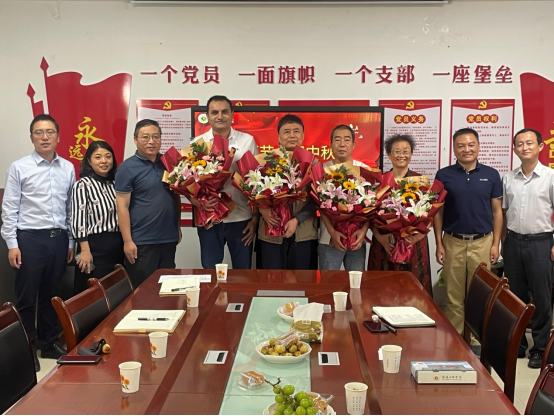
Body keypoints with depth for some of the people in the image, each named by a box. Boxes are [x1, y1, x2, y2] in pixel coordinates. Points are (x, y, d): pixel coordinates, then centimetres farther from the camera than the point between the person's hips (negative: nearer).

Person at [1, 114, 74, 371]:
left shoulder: (68, 169, 7)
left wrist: (70, 242, 11)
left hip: (58, 238, 3)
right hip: (30, 238, -3)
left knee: (51, 295, 14)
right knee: (27, 297, 5)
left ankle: (49, 343, 28)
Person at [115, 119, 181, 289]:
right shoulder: (127, 168, -7)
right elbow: (122, 206, -10)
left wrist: (178, 227, 14)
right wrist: (127, 241, -14)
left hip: (169, 238, 5)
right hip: (142, 241, -5)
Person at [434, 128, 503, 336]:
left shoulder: (491, 175, 2)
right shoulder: (444, 175, 0)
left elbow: (497, 211, 5)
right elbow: (438, 212, 2)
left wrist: (496, 244, 0)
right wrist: (439, 244, -2)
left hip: (482, 242, 1)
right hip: (453, 242, 0)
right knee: (454, 295, 7)